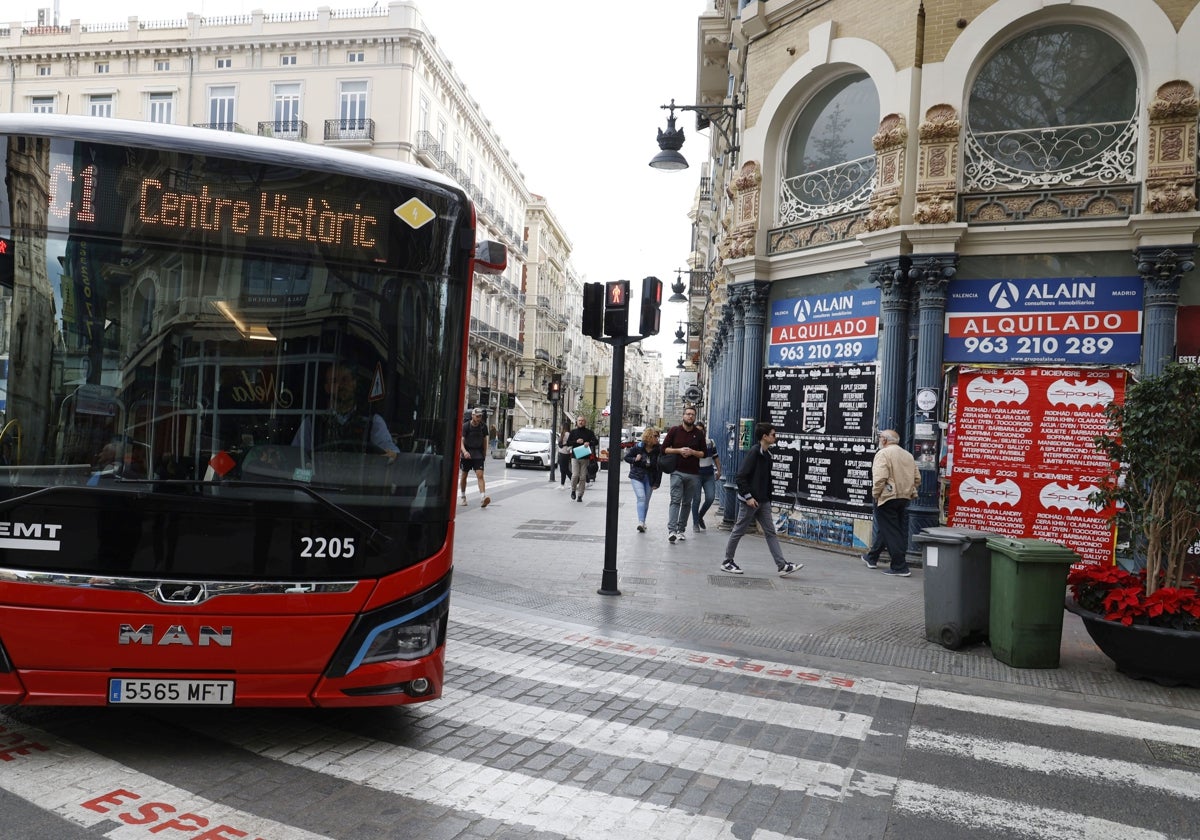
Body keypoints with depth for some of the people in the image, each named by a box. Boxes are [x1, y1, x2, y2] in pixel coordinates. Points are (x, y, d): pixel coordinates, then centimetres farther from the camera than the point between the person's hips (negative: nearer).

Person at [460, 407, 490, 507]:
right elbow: (461, 440, -18)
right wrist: (464, 451, -36)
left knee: (480, 475, -13)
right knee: (464, 476, 11)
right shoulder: (465, 426, -10)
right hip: (467, 453, -1)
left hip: (478, 454, 1)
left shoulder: (483, 426, -1)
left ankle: (483, 498, -25)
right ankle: (463, 497, 29)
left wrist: (485, 454, 13)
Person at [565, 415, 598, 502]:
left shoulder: (589, 432, 6)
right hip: (575, 456, 0)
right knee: (575, 475, -13)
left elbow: (596, 442, 0)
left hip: (585, 457, 0)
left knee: (583, 477, 0)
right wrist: (576, 441, -11)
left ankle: (580, 495, 9)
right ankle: (573, 490, 11)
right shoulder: (573, 432, 8)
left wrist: (589, 443, -20)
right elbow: (568, 443, 6)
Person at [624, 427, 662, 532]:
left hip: (650, 479, 2)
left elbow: (659, 467, -2)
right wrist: (635, 459, -19)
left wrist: (657, 483, -3)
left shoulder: (658, 450, -6)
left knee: (646, 501, 8)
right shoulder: (638, 447, -9)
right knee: (641, 498, -17)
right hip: (637, 477, -2)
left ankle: (642, 522, 24)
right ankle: (641, 522, -24)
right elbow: (626, 457, 2)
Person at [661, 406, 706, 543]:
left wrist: (692, 452, -11)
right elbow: (664, 448, 3)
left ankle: (681, 530, 15)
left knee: (687, 503, 7)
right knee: (675, 501, -12)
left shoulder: (699, 434, 8)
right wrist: (679, 450, -11)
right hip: (677, 472, -2)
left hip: (693, 474, 2)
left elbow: (703, 453, 8)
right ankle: (671, 530, -20)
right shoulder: (674, 430, 3)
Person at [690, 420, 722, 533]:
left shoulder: (710, 442, 7)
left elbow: (715, 457, 17)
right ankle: (695, 523, 12)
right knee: (696, 499, -1)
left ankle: (700, 516, 21)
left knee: (710, 498, -4)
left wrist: (718, 470, 13)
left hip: (709, 475, 4)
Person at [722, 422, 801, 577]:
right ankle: (727, 562, 16)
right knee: (738, 531, 3)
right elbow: (741, 476, -19)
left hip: (763, 501, 9)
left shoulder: (767, 454, 11)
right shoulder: (754, 452, -15)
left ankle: (782, 566, 4)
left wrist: (768, 497, 14)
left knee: (770, 532, 5)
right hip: (750, 501, -9)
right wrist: (748, 497, -20)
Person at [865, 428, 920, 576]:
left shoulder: (883, 453, -11)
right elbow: (917, 478, 13)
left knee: (890, 532, -3)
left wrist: (875, 493, -10)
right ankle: (872, 558, 29)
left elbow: (880, 477, -21)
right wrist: (911, 492, 18)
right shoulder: (908, 455, 14)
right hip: (904, 498, 8)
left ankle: (900, 567, -5)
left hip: (887, 497, -8)